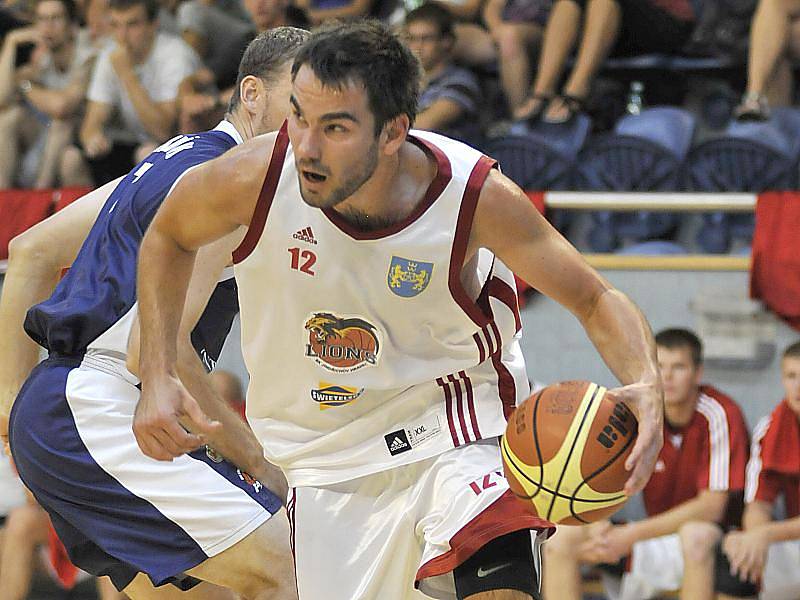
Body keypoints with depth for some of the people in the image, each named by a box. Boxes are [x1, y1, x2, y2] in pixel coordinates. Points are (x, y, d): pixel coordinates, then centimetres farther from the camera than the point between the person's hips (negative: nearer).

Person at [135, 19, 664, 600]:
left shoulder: (477, 197, -24)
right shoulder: (258, 175, -21)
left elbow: (595, 300, -11)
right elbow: (168, 236, 2)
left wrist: (646, 388, -30)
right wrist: (158, 377, -7)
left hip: (455, 425, -3)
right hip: (327, 460, 3)